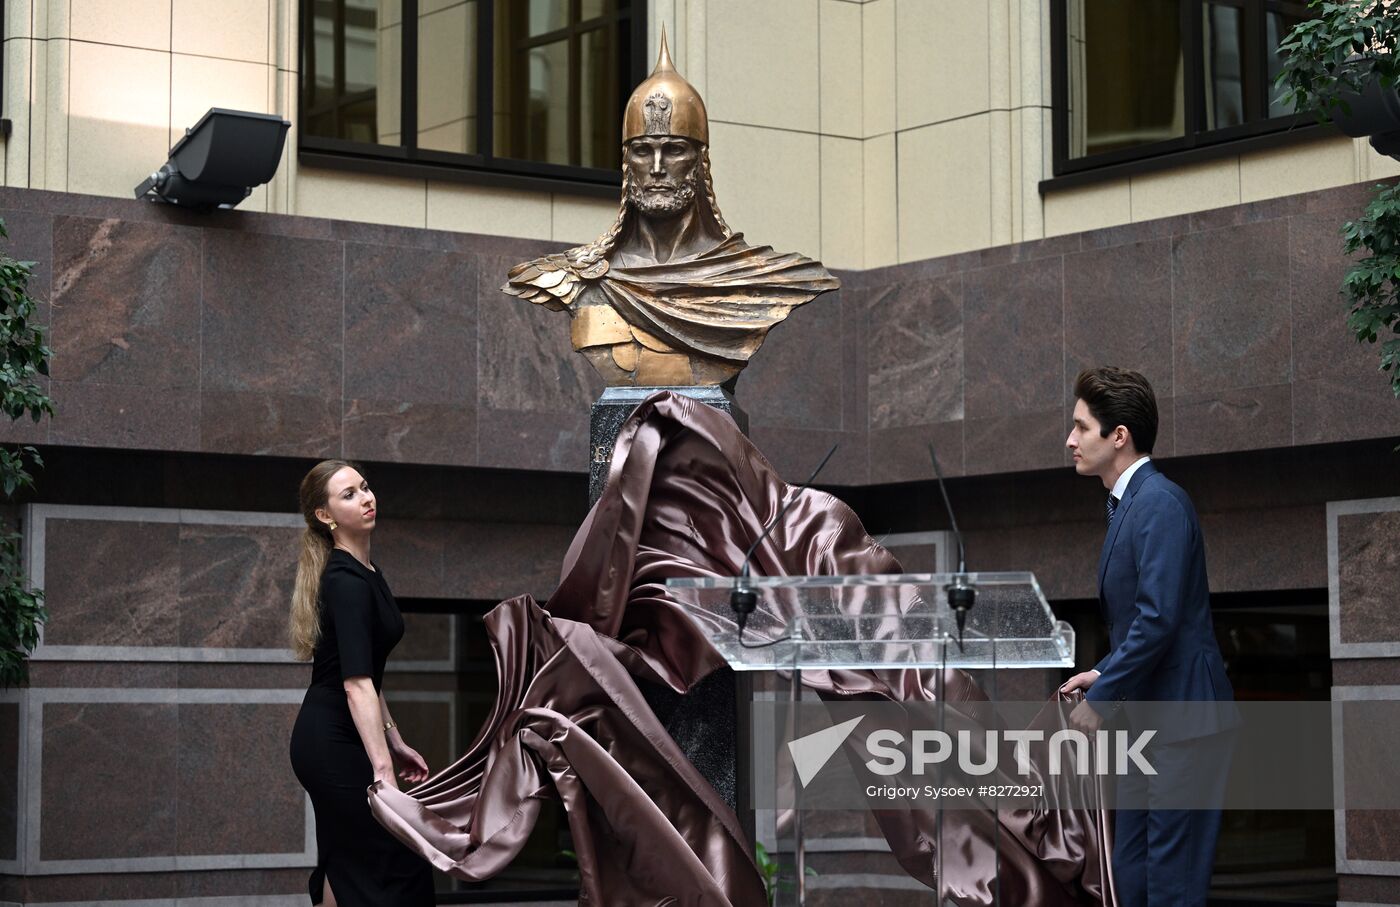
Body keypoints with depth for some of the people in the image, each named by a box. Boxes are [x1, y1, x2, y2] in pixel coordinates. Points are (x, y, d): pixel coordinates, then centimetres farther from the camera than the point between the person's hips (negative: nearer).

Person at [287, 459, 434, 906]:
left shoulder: (364, 571, 9)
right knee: (394, 868, -8)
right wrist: (383, 772, -38)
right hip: (333, 742, -10)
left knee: (346, 867, 13)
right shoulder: (346, 582, -21)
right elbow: (356, 684, -31)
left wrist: (394, 742, 18)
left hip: (327, 739, 10)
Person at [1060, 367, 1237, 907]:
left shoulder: (1160, 503, -16)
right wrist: (1104, 674, 10)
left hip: (1182, 718, -10)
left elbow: (1159, 619, -23)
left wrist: (1101, 700, -15)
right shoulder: (1128, 503, 15)